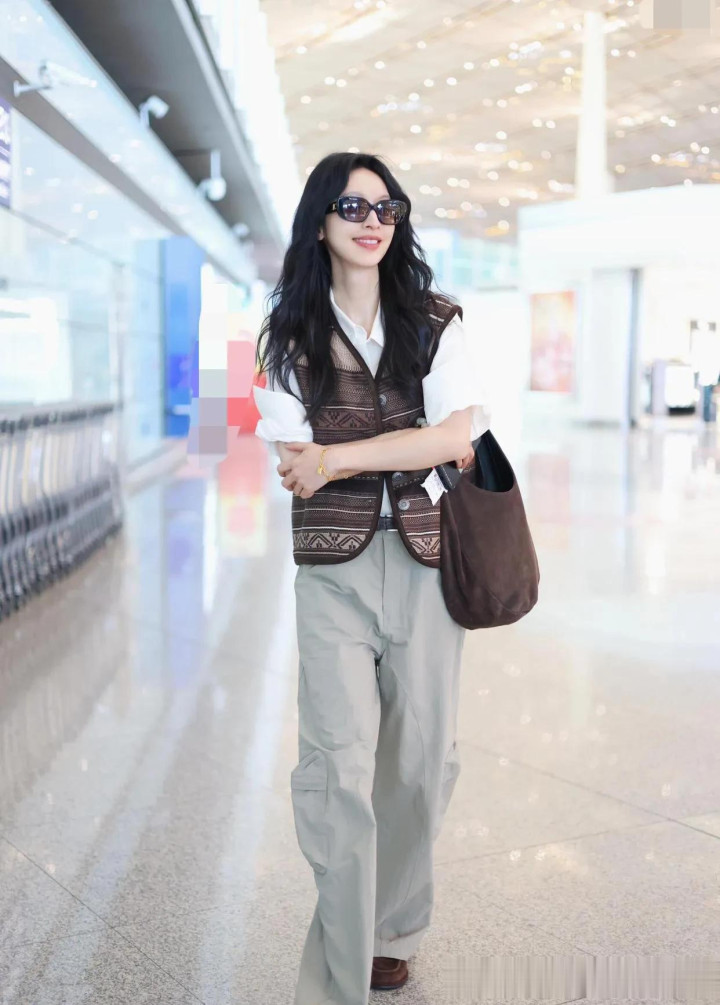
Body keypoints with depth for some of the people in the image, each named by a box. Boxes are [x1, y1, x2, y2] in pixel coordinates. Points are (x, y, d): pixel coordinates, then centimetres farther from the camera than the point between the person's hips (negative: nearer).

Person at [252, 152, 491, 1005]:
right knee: (340, 766, -8)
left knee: (421, 758, 8)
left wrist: (338, 458, -15)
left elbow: (460, 437, -9)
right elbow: (296, 471, -6)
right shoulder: (290, 337, 4)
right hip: (334, 566, -2)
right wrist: (422, 448, -12)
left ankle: (389, 933, 29)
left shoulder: (433, 323, 7)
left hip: (425, 558, 2)